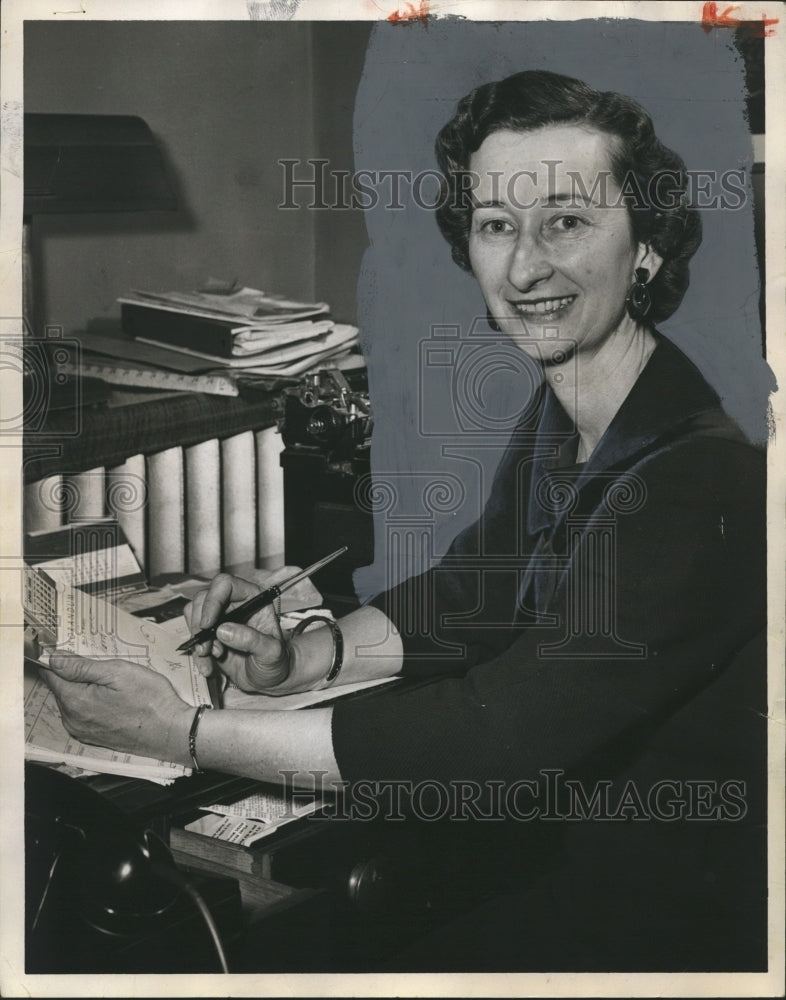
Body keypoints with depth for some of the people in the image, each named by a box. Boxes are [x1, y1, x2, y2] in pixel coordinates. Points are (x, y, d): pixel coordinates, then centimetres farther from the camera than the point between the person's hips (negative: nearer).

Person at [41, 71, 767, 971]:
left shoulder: (703, 489, -31)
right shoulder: (556, 422, -1)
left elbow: (498, 737, -31)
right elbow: (473, 591, 12)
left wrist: (183, 733, -25)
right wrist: (304, 659, -8)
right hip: (559, 853, 7)